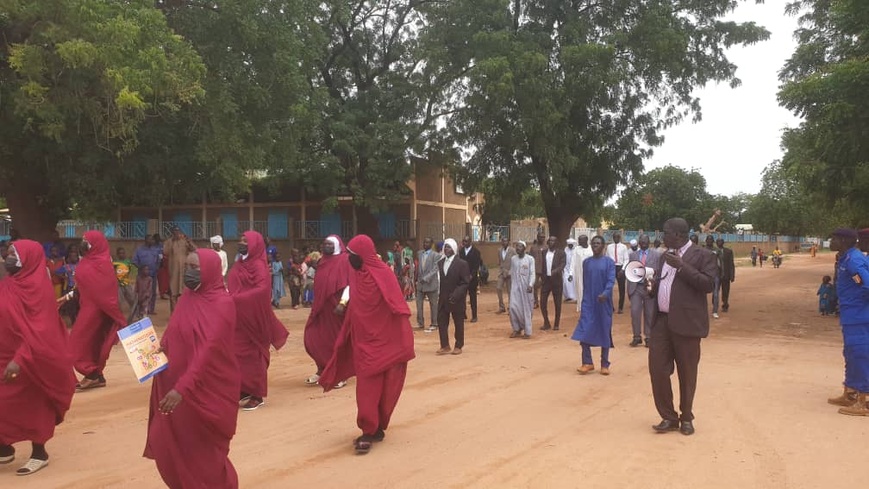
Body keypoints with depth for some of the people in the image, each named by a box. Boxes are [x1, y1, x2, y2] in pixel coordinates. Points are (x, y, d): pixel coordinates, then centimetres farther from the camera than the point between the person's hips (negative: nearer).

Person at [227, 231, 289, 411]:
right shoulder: (239, 264, 15)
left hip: (251, 317, -8)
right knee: (237, 355, 10)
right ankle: (244, 390, 20)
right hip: (237, 318, 8)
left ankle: (257, 395, 7)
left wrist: (235, 299, -27)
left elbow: (262, 289, -24)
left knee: (251, 355, -2)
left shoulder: (259, 266, -11)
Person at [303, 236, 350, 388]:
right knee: (317, 339, 8)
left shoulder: (344, 260, -9)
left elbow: (350, 284, -15)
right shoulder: (322, 261, 13)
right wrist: (316, 306, 17)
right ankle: (323, 371, 22)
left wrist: (342, 303, -24)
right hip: (321, 307, 7)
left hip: (335, 308, -7)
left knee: (337, 341, 1)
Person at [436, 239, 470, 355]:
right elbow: (440, 280, 10)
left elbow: (466, 282, -11)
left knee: (458, 323, 6)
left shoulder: (462, 263, -8)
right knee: (441, 321, 2)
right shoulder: (440, 263, 8)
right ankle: (445, 346, 12)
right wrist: (440, 295, 1)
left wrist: (456, 295, -20)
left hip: (457, 299, -4)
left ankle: (458, 346, 18)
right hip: (443, 298, 5)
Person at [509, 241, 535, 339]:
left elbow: (532, 273, -10)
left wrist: (530, 285, -24)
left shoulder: (530, 259, -6)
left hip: (526, 287, -3)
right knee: (513, 307, -5)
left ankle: (527, 332, 9)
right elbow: (512, 273, 11)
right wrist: (511, 286, 13)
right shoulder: (513, 258, 6)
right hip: (515, 286, 3)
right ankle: (517, 329, 13)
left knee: (526, 308, 1)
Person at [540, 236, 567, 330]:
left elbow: (563, 263, -14)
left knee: (557, 303, 4)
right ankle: (546, 323, 14)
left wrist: (556, 270, -31)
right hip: (546, 279, 3)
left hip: (556, 280, -3)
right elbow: (541, 264, 11)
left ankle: (556, 324, 14)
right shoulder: (544, 252, 9)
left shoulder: (560, 252, -2)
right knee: (543, 302, 0)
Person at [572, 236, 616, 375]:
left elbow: (611, 280, -13)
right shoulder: (587, 262, 9)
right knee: (584, 332, -7)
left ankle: (605, 364, 13)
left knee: (604, 332, 4)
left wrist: (605, 294, -30)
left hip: (604, 303, -2)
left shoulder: (609, 262, -2)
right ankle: (587, 363, 1)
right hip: (588, 302, 3)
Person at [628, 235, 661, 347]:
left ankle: (648, 337, 13)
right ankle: (637, 337, 4)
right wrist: (629, 289, 5)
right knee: (635, 312, -7)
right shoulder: (632, 255, 10)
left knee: (649, 314, 4)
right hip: (636, 287, 1)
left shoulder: (656, 255, 4)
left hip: (650, 287, -1)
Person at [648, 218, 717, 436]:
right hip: (661, 321, 6)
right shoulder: (666, 256, 17)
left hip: (685, 322, -6)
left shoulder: (702, 256, -4)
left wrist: (681, 266, -19)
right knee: (657, 369, 2)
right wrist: (651, 286, 4)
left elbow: (709, 284, -16)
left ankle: (686, 418, 21)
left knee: (687, 373, 5)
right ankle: (669, 417, 14)